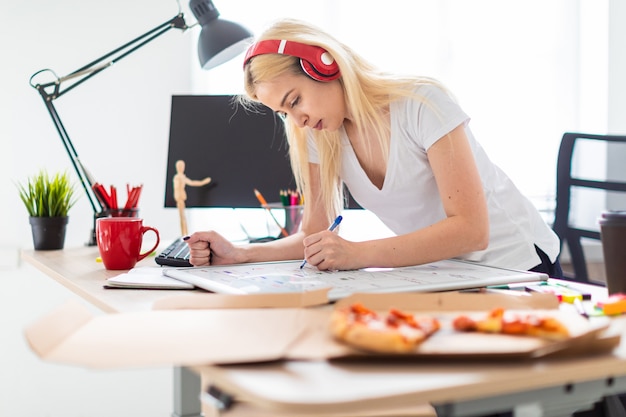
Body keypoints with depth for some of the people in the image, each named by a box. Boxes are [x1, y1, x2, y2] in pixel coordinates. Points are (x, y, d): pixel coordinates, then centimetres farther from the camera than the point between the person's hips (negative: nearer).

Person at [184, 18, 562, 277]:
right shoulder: (319, 136, -2)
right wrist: (240, 254, -16)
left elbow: (470, 229, -26)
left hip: (516, 263, -4)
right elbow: (316, 235, 0)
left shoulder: (423, 104, -21)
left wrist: (358, 254, -35)